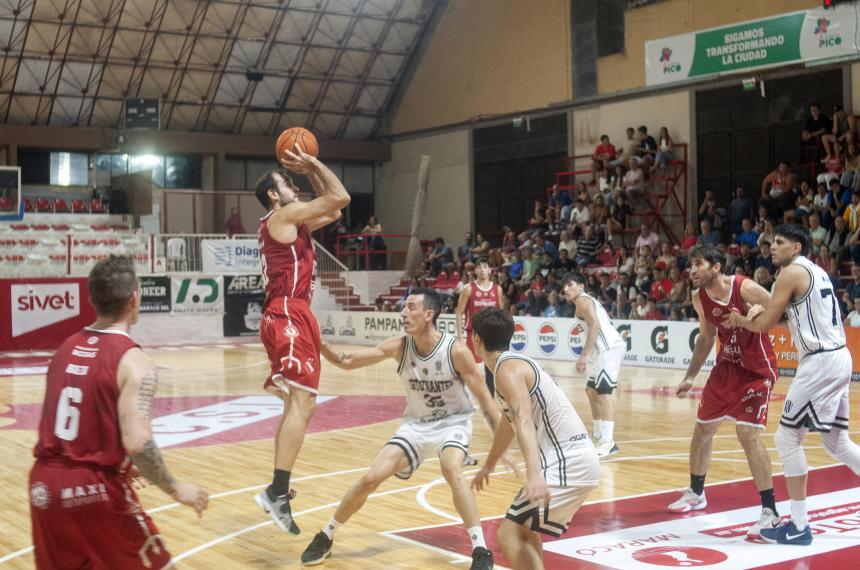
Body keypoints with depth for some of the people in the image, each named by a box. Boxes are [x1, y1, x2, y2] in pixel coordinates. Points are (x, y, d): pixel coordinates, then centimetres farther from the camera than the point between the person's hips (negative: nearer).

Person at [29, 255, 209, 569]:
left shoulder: (66, 348, 9)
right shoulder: (134, 361, -13)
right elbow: (137, 443, -23)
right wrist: (176, 489, -9)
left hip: (45, 484, 7)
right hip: (96, 490, -7)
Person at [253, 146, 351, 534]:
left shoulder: (291, 222, 23)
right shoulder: (283, 215, -4)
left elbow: (333, 212, 31)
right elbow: (340, 197, -8)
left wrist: (310, 173, 25)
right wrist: (313, 164, 3)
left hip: (286, 317, 11)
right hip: (289, 316, -11)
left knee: (297, 403, 15)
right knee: (303, 403, -20)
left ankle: (279, 490, 18)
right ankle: (277, 493, -27)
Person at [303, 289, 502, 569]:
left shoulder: (456, 351, -24)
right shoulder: (399, 346, -14)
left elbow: (485, 400, -17)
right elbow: (348, 361, -11)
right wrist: (318, 343, -28)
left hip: (453, 422, -4)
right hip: (417, 424, 4)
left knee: (451, 469, -33)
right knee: (371, 478, -4)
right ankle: (325, 537, 17)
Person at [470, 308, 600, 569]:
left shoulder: (507, 368, -11)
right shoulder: (515, 363, 21)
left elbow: (525, 421, -29)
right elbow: (509, 423, 36)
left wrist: (534, 474, -43)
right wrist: (487, 467, 49)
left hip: (567, 463, -10)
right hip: (575, 457, 10)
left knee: (509, 534, -10)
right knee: (524, 527, 27)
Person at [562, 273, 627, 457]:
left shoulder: (582, 300, -3)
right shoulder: (588, 300, 26)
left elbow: (595, 325, -18)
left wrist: (584, 355, -22)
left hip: (609, 348, -11)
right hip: (608, 349, 11)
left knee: (604, 392, -14)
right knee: (592, 390, 18)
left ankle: (608, 442, -19)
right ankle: (599, 436, 22)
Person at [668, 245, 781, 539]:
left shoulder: (746, 289, -23)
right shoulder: (699, 298, -3)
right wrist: (690, 377, 13)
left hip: (756, 369, -7)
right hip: (727, 366, 7)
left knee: (747, 433, -18)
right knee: (702, 428, 13)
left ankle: (770, 512, -10)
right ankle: (696, 494, 36)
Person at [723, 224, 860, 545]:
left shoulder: (792, 272, -9)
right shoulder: (815, 271, 19)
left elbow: (764, 324, -9)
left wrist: (738, 320, 10)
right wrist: (763, 307, 9)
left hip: (820, 362, -10)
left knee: (787, 438, -3)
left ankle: (799, 527, 0)